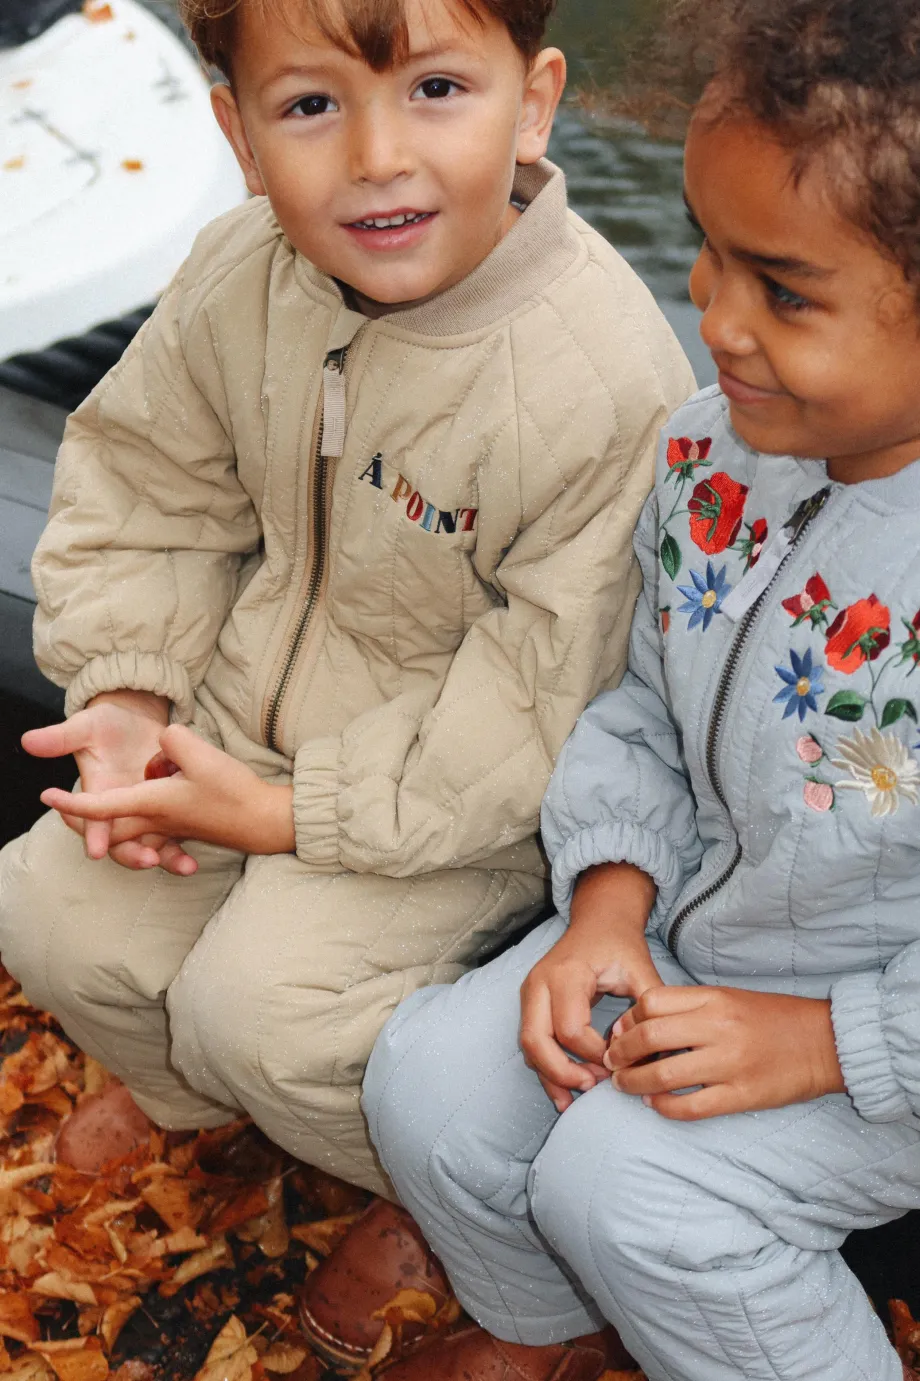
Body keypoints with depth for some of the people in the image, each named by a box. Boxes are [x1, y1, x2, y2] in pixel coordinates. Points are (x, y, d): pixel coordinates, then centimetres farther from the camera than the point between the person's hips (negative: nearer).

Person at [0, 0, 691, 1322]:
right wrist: (128, 695, -10)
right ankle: (190, 1081, 34)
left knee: (264, 997, -20)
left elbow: (547, 704, -25)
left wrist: (293, 813, -23)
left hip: (469, 794, -6)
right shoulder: (242, 275, -12)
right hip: (255, 715, 6)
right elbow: (142, 492, 4)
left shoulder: (603, 379, -30)